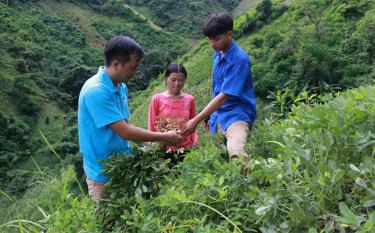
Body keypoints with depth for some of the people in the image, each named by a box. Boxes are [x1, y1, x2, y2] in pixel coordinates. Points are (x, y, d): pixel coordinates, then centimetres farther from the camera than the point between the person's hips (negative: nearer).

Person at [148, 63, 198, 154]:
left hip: (186, 148, 2)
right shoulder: (157, 99, -4)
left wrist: (195, 147, 2)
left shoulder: (189, 100, 1)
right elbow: (152, 126, 1)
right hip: (164, 149, -1)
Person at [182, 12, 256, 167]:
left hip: (236, 115, -8)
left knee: (236, 151, -37)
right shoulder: (217, 54, 7)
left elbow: (224, 96, -22)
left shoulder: (239, 59, -18)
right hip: (217, 116, 8)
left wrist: (196, 120, -22)